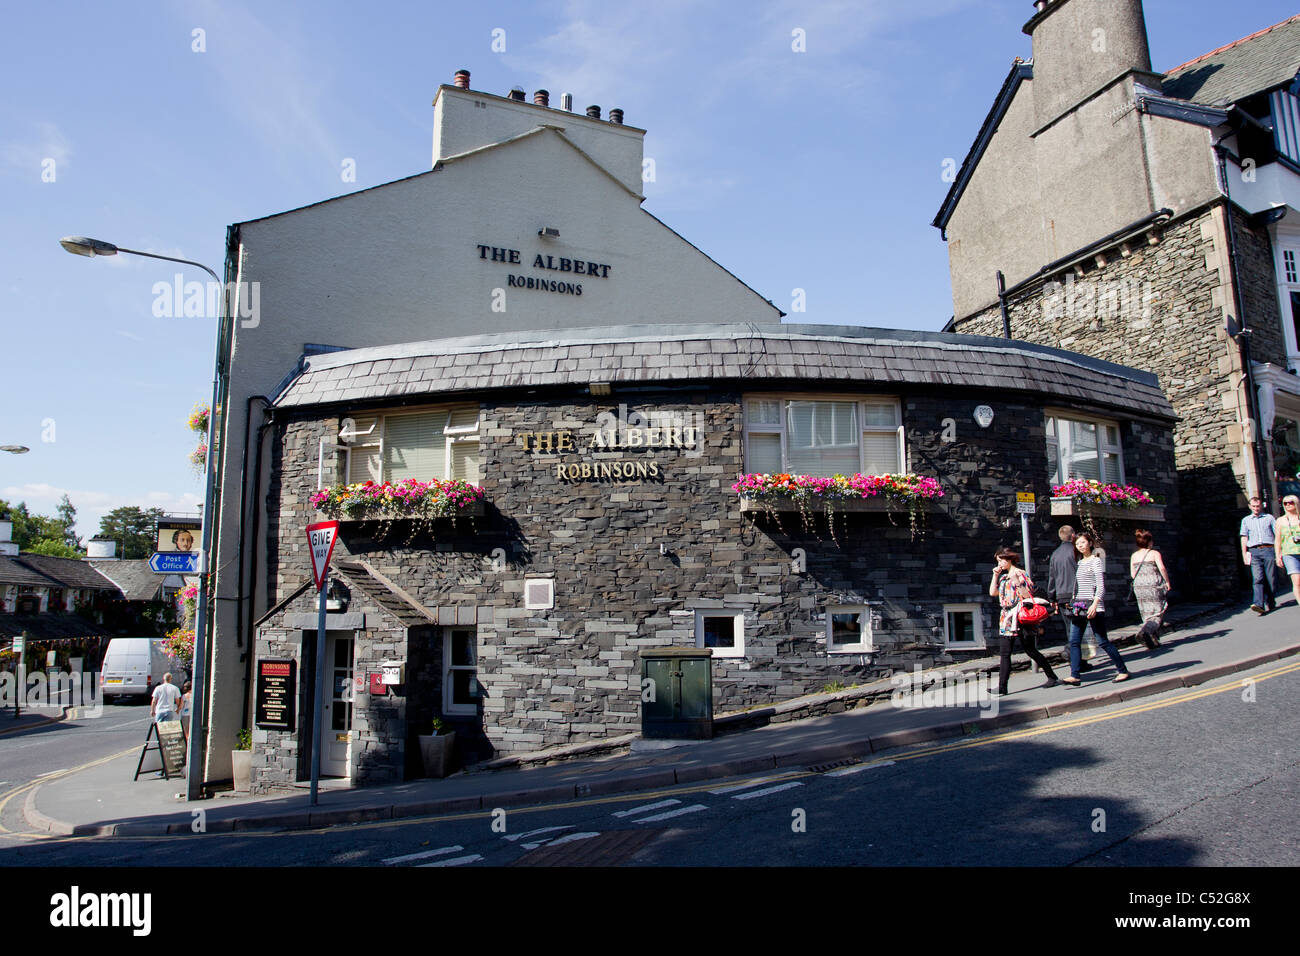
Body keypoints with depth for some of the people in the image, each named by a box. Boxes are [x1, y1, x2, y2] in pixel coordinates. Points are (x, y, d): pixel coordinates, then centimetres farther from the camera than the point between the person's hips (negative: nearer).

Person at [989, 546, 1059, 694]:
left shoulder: (1021, 574, -4)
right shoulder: (1003, 577, 16)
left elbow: (1027, 595, -12)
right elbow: (992, 593, 10)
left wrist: (1017, 582, -23)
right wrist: (995, 575, 7)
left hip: (1021, 616, -6)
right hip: (1007, 618, 7)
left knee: (1030, 650, 0)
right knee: (1005, 653, -1)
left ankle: (1052, 677, 18)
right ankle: (1002, 687, -5)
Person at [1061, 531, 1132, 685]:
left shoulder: (1096, 560, -5)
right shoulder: (1080, 562, 16)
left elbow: (1101, 586, -12)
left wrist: (1094, 604, -23)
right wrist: (1074, 604, 19)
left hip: (1093, 606, -7)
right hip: (1078, 607, 7)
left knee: (1102, 641, -3)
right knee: (1074, 642, -1)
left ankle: (1123, 671, 10)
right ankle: (1074, 676, -2)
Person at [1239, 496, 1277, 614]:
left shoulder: (1269, 518, 13)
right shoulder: (1246, 520, 18)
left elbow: (1277, 534, 9)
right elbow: (1244, 538, 14)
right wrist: (1244, 554, 5)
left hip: (1268, 550, 0)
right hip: (1254, 552, 0)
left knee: (1270, 579, -2)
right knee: (1258, 578, -13)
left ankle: (1270, 603, 13)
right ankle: (1259, 605, -25)